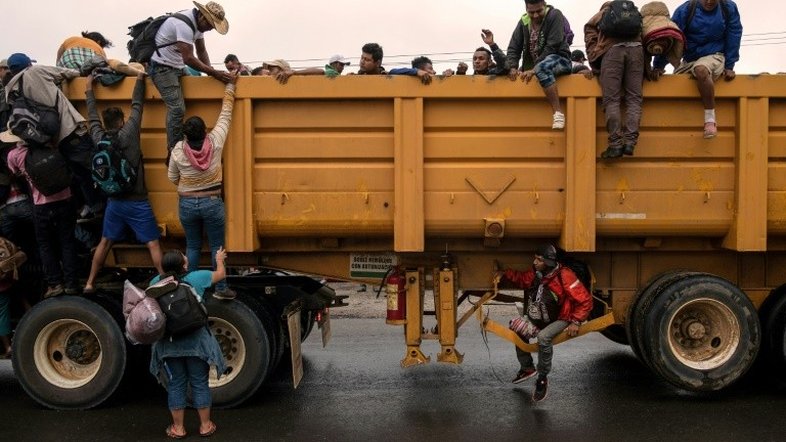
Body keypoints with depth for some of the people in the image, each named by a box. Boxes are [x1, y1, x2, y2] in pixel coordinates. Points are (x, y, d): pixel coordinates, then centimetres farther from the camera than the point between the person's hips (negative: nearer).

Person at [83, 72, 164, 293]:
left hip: (114, 201, 5)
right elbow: (136, 106, -4)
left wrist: (89, 90, 29)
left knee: (105, 242, 18)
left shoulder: (99, 138, 0)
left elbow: (92, 117, 17)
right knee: (153, 244, 0)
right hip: (137, 202, -5)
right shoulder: (128, 133, -11)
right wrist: (140, 78, 7)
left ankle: (89, 283, 23)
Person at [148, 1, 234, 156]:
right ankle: (174, 153, -11)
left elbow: (201, 51, 10)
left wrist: (210, 70, -5)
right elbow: (188, 58, -29)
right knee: (177, 108, -18)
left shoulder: (197, 22, 3)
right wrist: (214, 73, -26)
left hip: (176, 66, 10)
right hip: (162, 67, -10)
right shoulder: (184, 24, -26)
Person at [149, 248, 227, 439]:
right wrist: (219, 259, 30)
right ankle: (205, 425, 22)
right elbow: (221, 274, 8)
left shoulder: (156, 283, -3)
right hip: (195, 340, -2)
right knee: (200, 384, 11)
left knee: (175, 385, 13)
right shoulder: (196, 278, -9)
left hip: (168, 342, 2)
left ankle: (178, 428, 23)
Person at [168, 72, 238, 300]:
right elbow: (226, 114, -2)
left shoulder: (178, 149, -10)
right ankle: (221, 288, 9)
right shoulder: (215, 141, -13)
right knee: (217, 247, 6)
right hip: (212, 203, -1)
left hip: (186, 204, 1)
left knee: (192, 246, 13)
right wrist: (230, 86, 7)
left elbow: (172, 178, 3)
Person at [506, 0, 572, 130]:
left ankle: (558, 112, -40)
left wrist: (534, 69, -26)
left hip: (559, 59, -7)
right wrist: (513, 68, -16)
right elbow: (513, 48, 3)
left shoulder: (554, 15, -12)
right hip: (534, 66, 7)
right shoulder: (524, 22, 4)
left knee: (542, 68, -38)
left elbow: (552, 47, -20)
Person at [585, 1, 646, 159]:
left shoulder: (601, 14, 30)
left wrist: (595, 64, 12)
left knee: (611, 99, -7)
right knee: (634, 98, -2)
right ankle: (630, 141, -18)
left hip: (612, 49, -2)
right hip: (636, 48, 2)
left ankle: (616, 143, -18)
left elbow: (590, 37, 14)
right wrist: (646, 66, 21)